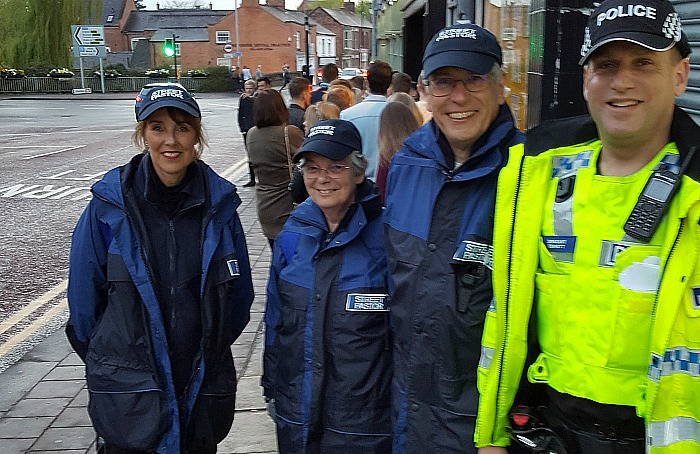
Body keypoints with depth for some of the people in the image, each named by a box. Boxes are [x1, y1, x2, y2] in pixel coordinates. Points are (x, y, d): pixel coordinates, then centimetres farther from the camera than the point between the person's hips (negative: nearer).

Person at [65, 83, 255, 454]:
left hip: (204, 383, 2)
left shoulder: (218, 201, -5)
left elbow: (238, 288, 7)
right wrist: (100, 359, 10)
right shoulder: (110, 202, -10)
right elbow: (84, 290, 0)